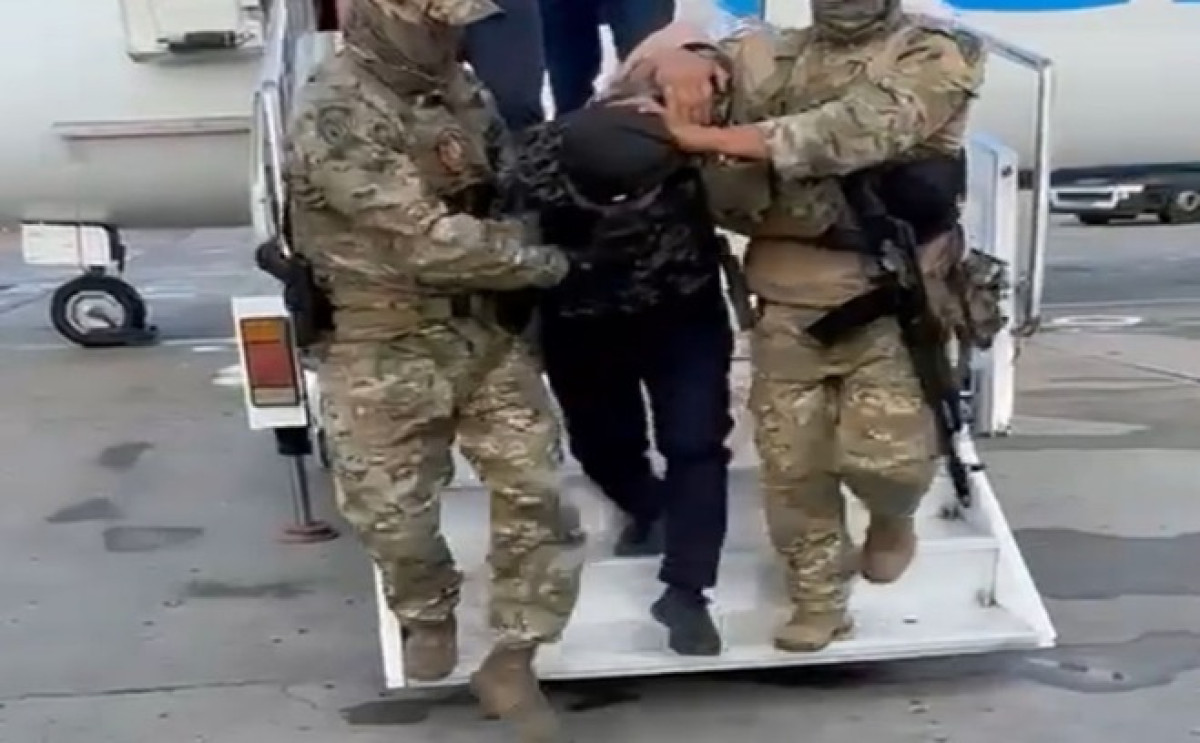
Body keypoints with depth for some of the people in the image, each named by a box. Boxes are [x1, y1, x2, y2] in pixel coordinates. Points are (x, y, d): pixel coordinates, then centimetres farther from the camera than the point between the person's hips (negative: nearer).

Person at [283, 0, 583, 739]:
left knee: (535, 490, 2)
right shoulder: (335, 116, -21)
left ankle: (511, 664, 18)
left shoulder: (457, 86, 3)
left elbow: (507, 185, 19)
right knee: (396, 513, 8)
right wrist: (552, 259, -17)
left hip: (485, 329, 6)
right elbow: (431, 242, -26)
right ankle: (429, 616, 41)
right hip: (384, 349, -6)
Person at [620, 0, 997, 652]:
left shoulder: (934, 54, -2)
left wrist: (712, 137, -24)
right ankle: (818, 601, 25)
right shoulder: (771, 56, 13)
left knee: (881, 455, -12)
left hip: (891, 306, -3)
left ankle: (893, 516, 25)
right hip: (788, 311, 4)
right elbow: (652, 60, 9)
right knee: (791, 464, 4)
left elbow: (862, 130, -20)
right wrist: (681, 61, -18)